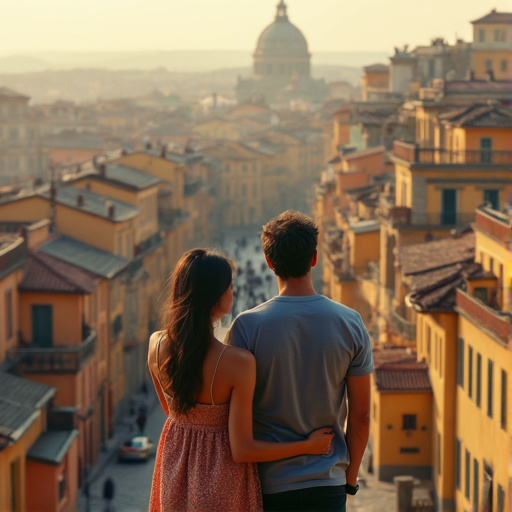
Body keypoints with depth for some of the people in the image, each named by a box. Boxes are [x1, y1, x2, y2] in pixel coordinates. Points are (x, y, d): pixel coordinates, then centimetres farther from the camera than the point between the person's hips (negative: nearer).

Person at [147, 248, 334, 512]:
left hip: (174, 470, 5)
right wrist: (309, 445, -10)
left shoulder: (157, 346, -11)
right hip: (221, 484, -5)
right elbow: (242, 450, -21)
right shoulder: (238, 363, -27)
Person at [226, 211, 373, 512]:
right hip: (328, 486, 2)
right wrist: (350, 479, 13)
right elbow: (361, 415, 0)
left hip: (268, 485, -2)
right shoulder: (350, 323, -4)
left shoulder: (247, 326, -11)